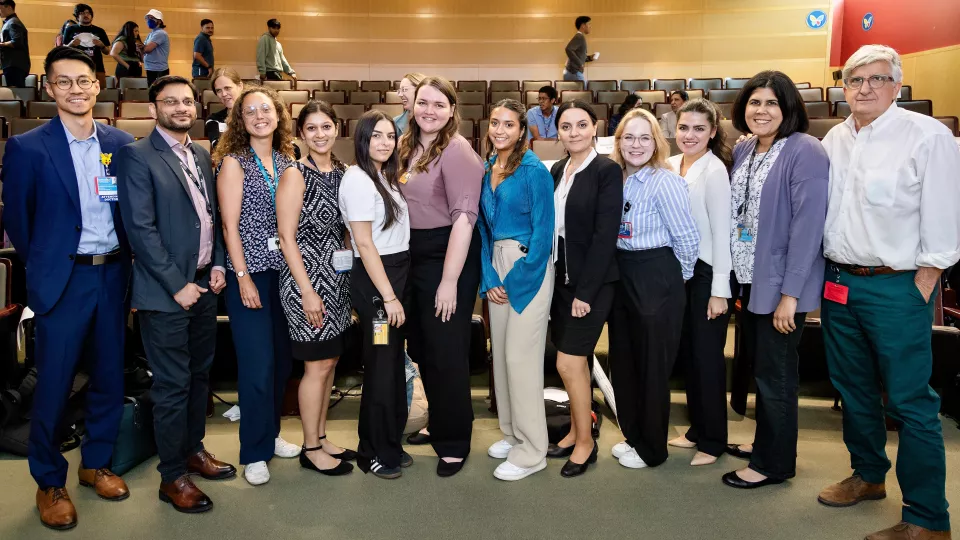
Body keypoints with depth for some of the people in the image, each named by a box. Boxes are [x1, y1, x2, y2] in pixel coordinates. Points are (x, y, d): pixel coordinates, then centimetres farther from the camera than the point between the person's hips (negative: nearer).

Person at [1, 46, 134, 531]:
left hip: (113, 276, 4)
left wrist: (125, 262, 4)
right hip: (64, 280, -3)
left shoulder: (120, 142, 5)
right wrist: (44, 267, 6)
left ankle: (96, 463, 32)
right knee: (53, 385, 4)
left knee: (109, 377, 13)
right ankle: (49, 483, 22)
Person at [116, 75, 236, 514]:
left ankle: (193, 449, 35)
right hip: (165, 291, -7)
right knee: (173, 384, 2)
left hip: (204, 284, 7)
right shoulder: (137, 156, -10)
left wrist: (217, 264, 2)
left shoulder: (201, 156, 12)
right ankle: (172, 477, 16)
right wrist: (177, 285, -16)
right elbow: (141, 228, -15)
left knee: (199, 374, 17)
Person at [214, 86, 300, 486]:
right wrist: (243, 278, -13)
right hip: (250, 273, -5)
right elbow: (230, 226, -9)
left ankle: (270, 434, 29)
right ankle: (254, 452, 12)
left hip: (284, 270, 5)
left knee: (282, 359, 12)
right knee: (257, 364, -2)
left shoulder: (288, 162, 9)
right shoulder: (233, 162, -5)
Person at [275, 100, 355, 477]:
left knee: (330, 361, 13)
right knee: (317, 365, 0)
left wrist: (348, 279, 9)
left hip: (338, 279, 7)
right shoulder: (295, 175, -10)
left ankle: (321, 437, 28)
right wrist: (307, 291, -17)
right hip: (306, 280, -7)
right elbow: (287, 237, -13)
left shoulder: (342, 173, 9)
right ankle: (311, 449, 15)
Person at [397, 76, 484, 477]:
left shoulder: (456, 150, -15)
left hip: (448, 255, -8)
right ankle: (437, 425, 38)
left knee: (446, 352, 1)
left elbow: (464, 217, -21)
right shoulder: (408, 146, 10)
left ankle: (454, 443, 20)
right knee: (421, 347, 18)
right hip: (414, 256, 8)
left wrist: (449, 280, -23)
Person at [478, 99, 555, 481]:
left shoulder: (534, 170, -10)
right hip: (496, 264, 7)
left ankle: (531, 452, 6)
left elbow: (543, 233, -13)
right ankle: (512, 432, 28)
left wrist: (513, 282, -12)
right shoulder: (486, 169, 9)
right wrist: (489, 278, 1)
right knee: (500, 352, 12)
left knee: (521, 356, -6)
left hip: (527, 266, -7)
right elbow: (484, 227, 12)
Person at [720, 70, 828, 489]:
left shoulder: (805, 152, -15)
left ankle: (774, 463, 21)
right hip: (748, 281, 7)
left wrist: (790, 293, -21)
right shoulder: (743, 150, 8)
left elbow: (808, 225, -19)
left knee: (775, 375, 5)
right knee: (760, 368, 18)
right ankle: (766, 443, 36)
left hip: (780, 285, -7)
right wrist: (736, 278, 8)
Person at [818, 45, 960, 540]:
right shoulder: (834, 140, 8)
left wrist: (920, 290, -12)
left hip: (896, 288, -6)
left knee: (910, 402, -1)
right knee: (853, 388, 18)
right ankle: (868, 475, 37)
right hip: (838, 282, 6)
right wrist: (824, 275, 9)